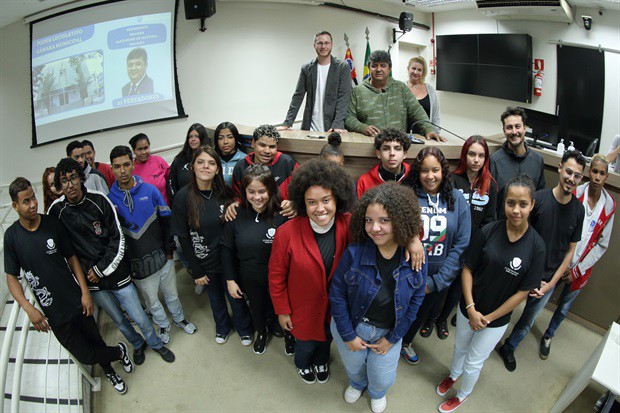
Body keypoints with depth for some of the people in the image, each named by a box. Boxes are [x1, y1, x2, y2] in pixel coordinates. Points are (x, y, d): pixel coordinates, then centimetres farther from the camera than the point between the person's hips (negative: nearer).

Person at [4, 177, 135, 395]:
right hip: (53, 312, -1)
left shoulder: (52, 223, -6)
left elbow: (71, 257, 2)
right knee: (85, 356, 5)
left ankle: (108, 369, 44)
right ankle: (119, 352, 34)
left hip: (77, 301, 1)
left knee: (96, 341, 14)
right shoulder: (12, 236, -8)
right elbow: (11, 277, -2)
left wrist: (85, 291, -4)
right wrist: (28, 309, -15)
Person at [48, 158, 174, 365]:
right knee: (118, 320, 20)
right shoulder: (56, 211, -8)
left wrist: (101, 270, -12)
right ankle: (137, 344, 48)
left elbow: (118, 240, -11)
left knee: (140, 317, 8)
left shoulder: (99, 200, -13)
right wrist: (87, 272, -1)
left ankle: (156, 344, 37)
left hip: (117, 274, -2)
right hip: (93, 284, 2)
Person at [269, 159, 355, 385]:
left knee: (327, 338, 29)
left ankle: (321, 361, 66)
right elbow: (276, 276, -15)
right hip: (303, 308, -2)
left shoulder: (350, 226, -24)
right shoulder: (287, 233, -28)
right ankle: (303, 364, 62)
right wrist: (282, 310, -5)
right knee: (306, 342, 23)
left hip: (336, 306, 3)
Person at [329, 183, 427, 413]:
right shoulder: (354, 252, -26)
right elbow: (337, 294, -15)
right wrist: (348, 335, -10)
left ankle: (377, 393, 59)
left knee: (383, 379, 20)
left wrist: (392, 338, -5)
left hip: (388, 331, 1)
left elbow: (415, 301, -8)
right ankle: (357, 384, 64)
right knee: (353, 366, 26)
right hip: (351, 326, -1)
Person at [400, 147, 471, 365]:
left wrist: (437, 280, -11)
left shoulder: (457, 199, -6)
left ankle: (405, 343, 55)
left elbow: (462, 245, -7)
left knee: (423, 314, 25)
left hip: (439, 279, 3)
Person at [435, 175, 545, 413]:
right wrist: (471, 309, -15)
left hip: (497, 319, -1)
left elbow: (523, 291, -13)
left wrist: (488, 318, -11)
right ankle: (454, 374, 59)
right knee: (460, 348, 27)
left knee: (473, 362, 17)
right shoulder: (488, 232, -17)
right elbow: (467, 269, -10)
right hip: (468, 308, 1)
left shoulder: (536, 246, -19)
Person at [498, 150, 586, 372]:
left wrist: (551, 284, -5)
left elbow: (570, 250, 0)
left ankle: (509, 348, 46)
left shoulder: (578, 210, -7)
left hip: (548, 279, 4)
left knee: (527, 322, 21)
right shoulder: (539, 198, -18)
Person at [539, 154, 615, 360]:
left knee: (564, 307, 18)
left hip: (581, 269, 2)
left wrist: (578, 269, -8)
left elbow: (602, 244, -3)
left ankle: (548, 336, 43)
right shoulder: (575, 194, -14)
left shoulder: (609, 205, -8)